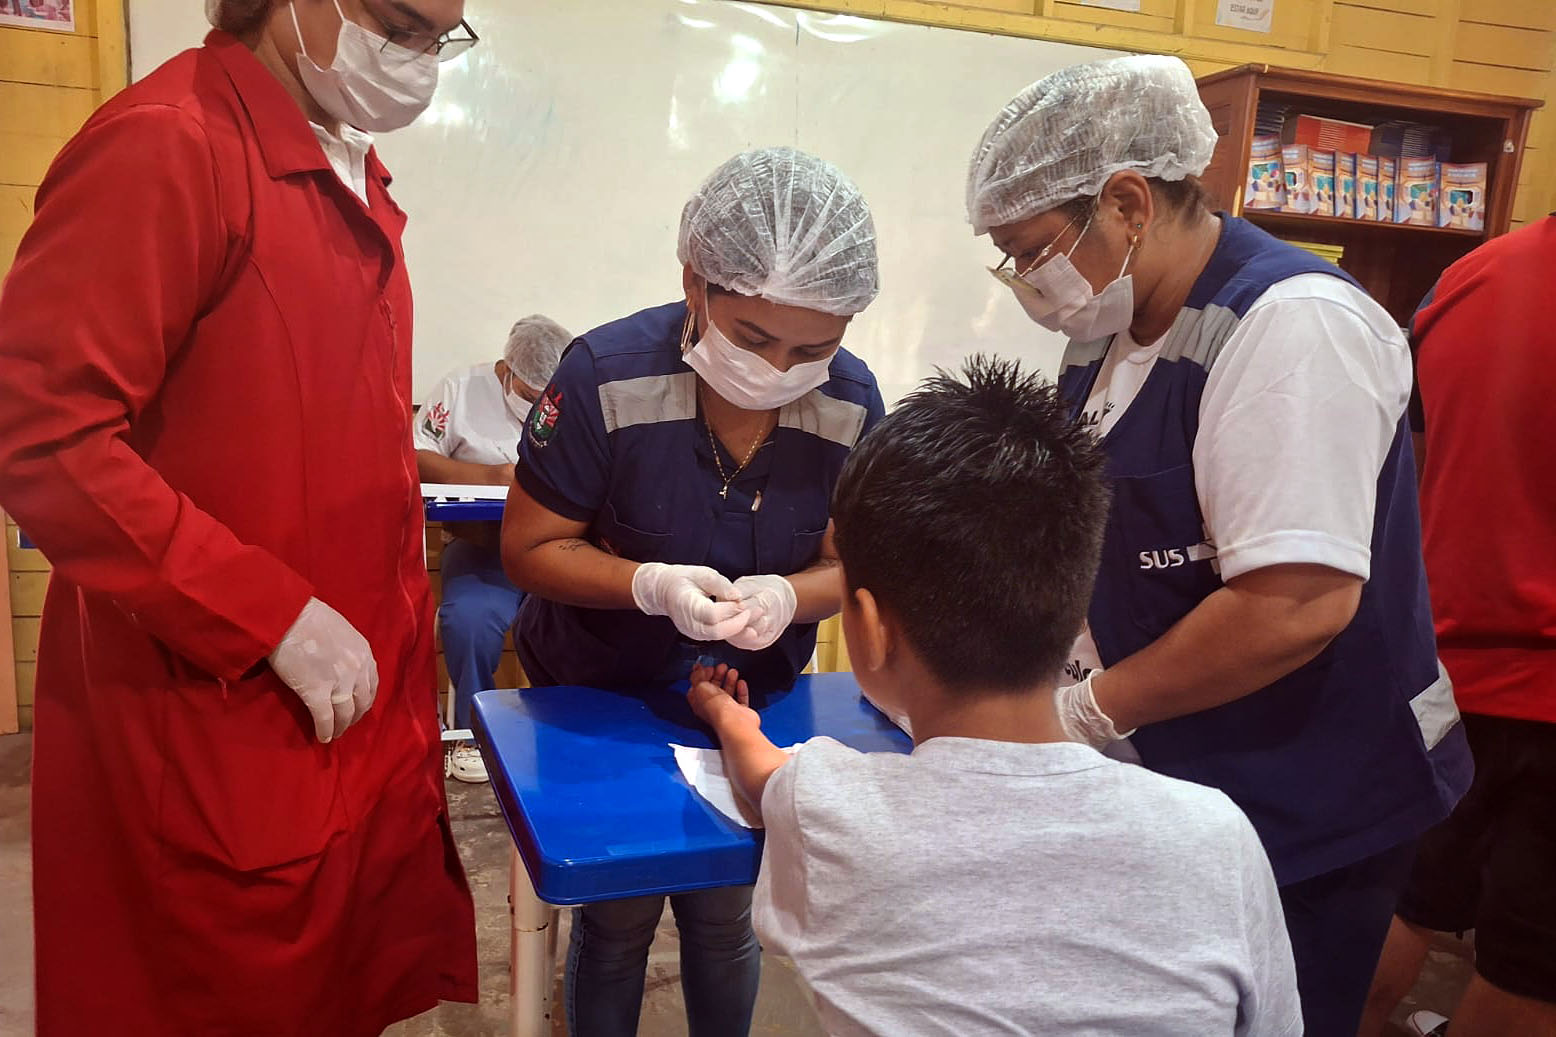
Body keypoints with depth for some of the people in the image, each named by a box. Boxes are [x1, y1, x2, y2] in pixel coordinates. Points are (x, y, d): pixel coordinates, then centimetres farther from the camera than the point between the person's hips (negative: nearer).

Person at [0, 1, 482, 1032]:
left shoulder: (351, 171, 11)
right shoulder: (164, 146, -15)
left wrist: (400, 626, 13)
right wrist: (277, 618, -19)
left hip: (364, 708, 7)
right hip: (219, 736, -7)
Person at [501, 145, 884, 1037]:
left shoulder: (852, 403, -15)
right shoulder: (605, 376, -24)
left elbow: (849, 563, -5)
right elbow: (531, 547, -16)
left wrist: (786, 596, -28)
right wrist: (654, 585, -32)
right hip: (598, 695, -2)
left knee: (725, 921, 17)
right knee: (618, 920, 14)